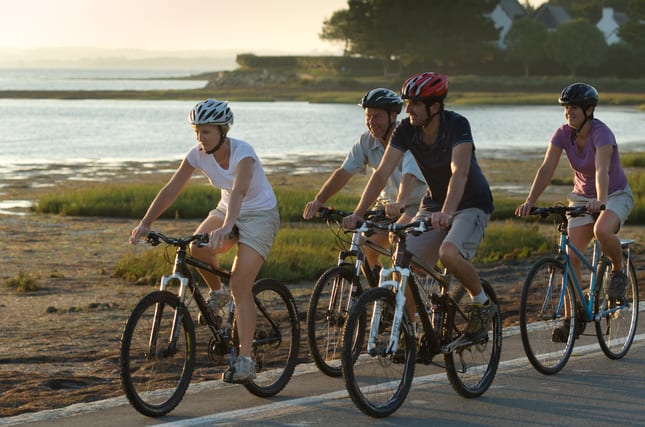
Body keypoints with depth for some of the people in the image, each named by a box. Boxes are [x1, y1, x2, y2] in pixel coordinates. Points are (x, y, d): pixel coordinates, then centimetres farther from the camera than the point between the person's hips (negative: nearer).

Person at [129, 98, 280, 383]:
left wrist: (226, 227, -63)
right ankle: (217, 293, 4)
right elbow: (171, 190, -14)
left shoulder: (242, 153, -29)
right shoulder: (198, 154, -12)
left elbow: (238, 191, -46)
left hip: (259, 215, -5)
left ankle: (245, 360, -19)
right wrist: (145, 223, -27)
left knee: (240, 285, -20)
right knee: (197, 247, -27)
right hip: (226, 210, 5)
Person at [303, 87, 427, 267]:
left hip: (416, 203, -5)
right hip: (386, 202, 5)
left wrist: (399, 204, -59)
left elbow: (410, 177, -41)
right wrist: (319, 200, -32)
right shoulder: (366, 141, -10)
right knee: (365, 246, -11)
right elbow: (344, 172, -18)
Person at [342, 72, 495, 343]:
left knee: (449, 254, -33)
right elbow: (382, 173, -16)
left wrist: (446, 212, -54)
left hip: (471, 206, -5)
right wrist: (358, 213, -28)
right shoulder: (406, 130, -11)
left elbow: (460, 172, -38)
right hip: (433, 205, 5)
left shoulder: (457, 125, -25)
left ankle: (482, 302, -6)